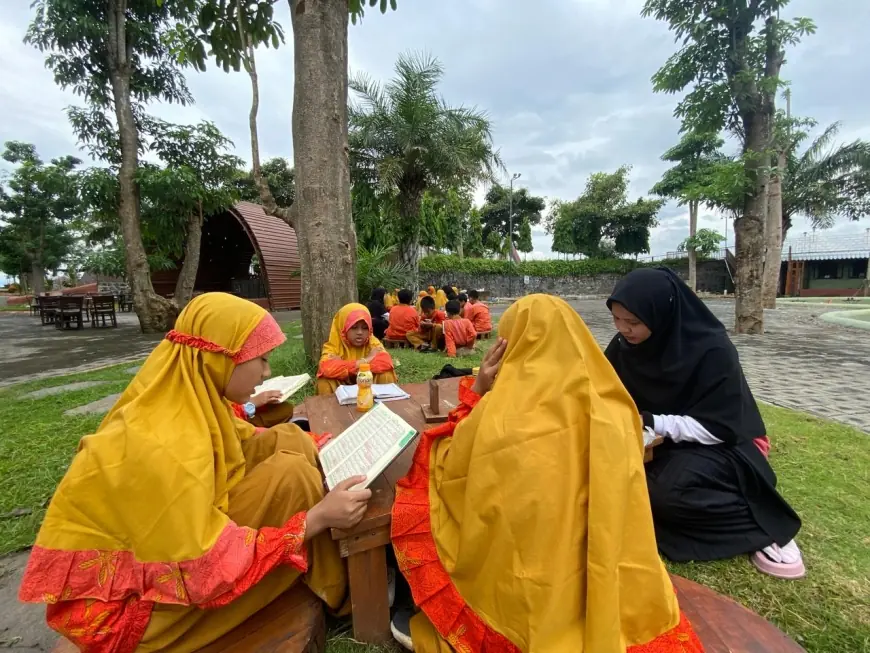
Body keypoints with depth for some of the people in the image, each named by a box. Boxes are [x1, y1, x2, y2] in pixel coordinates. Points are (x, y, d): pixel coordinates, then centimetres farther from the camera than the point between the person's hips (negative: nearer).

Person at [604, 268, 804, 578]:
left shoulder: (712, 350, -24)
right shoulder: (623, 346, -10)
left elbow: (720, 427, -22)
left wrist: (655, 424, -32)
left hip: (721, 445, -4)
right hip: (663, 443, 5)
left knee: (670, 489, -32)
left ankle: (763, 526, -8)